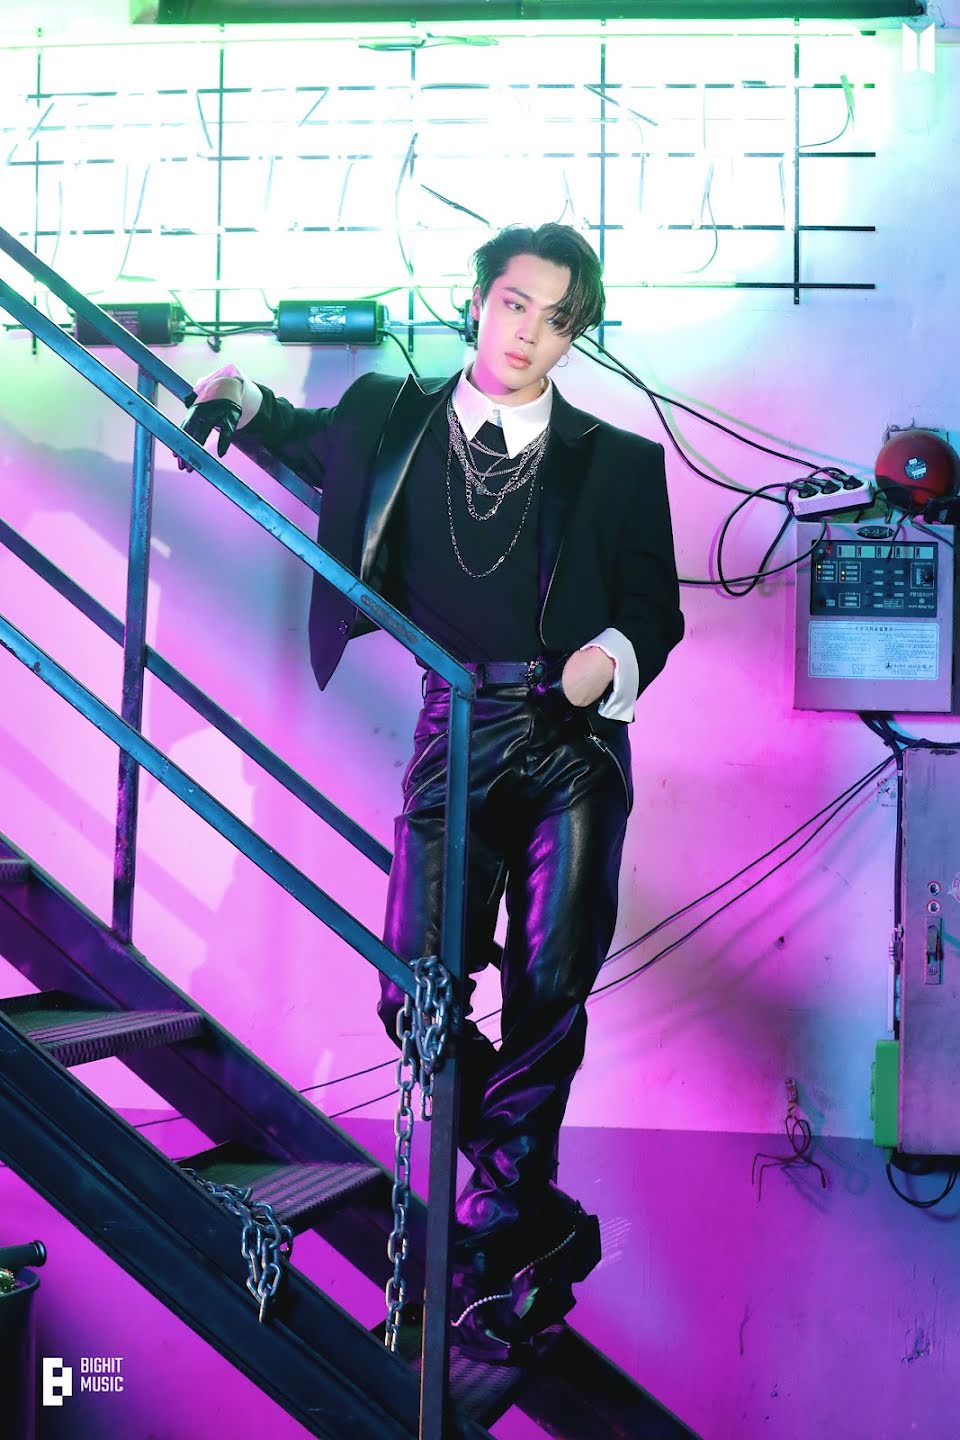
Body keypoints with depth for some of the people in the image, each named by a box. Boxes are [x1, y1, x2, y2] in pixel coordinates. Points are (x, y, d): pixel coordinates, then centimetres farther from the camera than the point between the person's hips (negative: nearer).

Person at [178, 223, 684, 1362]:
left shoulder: (616, 462, 5)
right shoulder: (394, 422, 9)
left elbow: (656, 607, 9)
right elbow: (311, 448, 31)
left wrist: (614, 652, -11)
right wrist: (240, 399, 16)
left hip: (573, 743, -1)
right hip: (455, 735, 2)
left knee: (550, 989, -10)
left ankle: (500, 1229, 7)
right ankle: (542, 1223, 13)